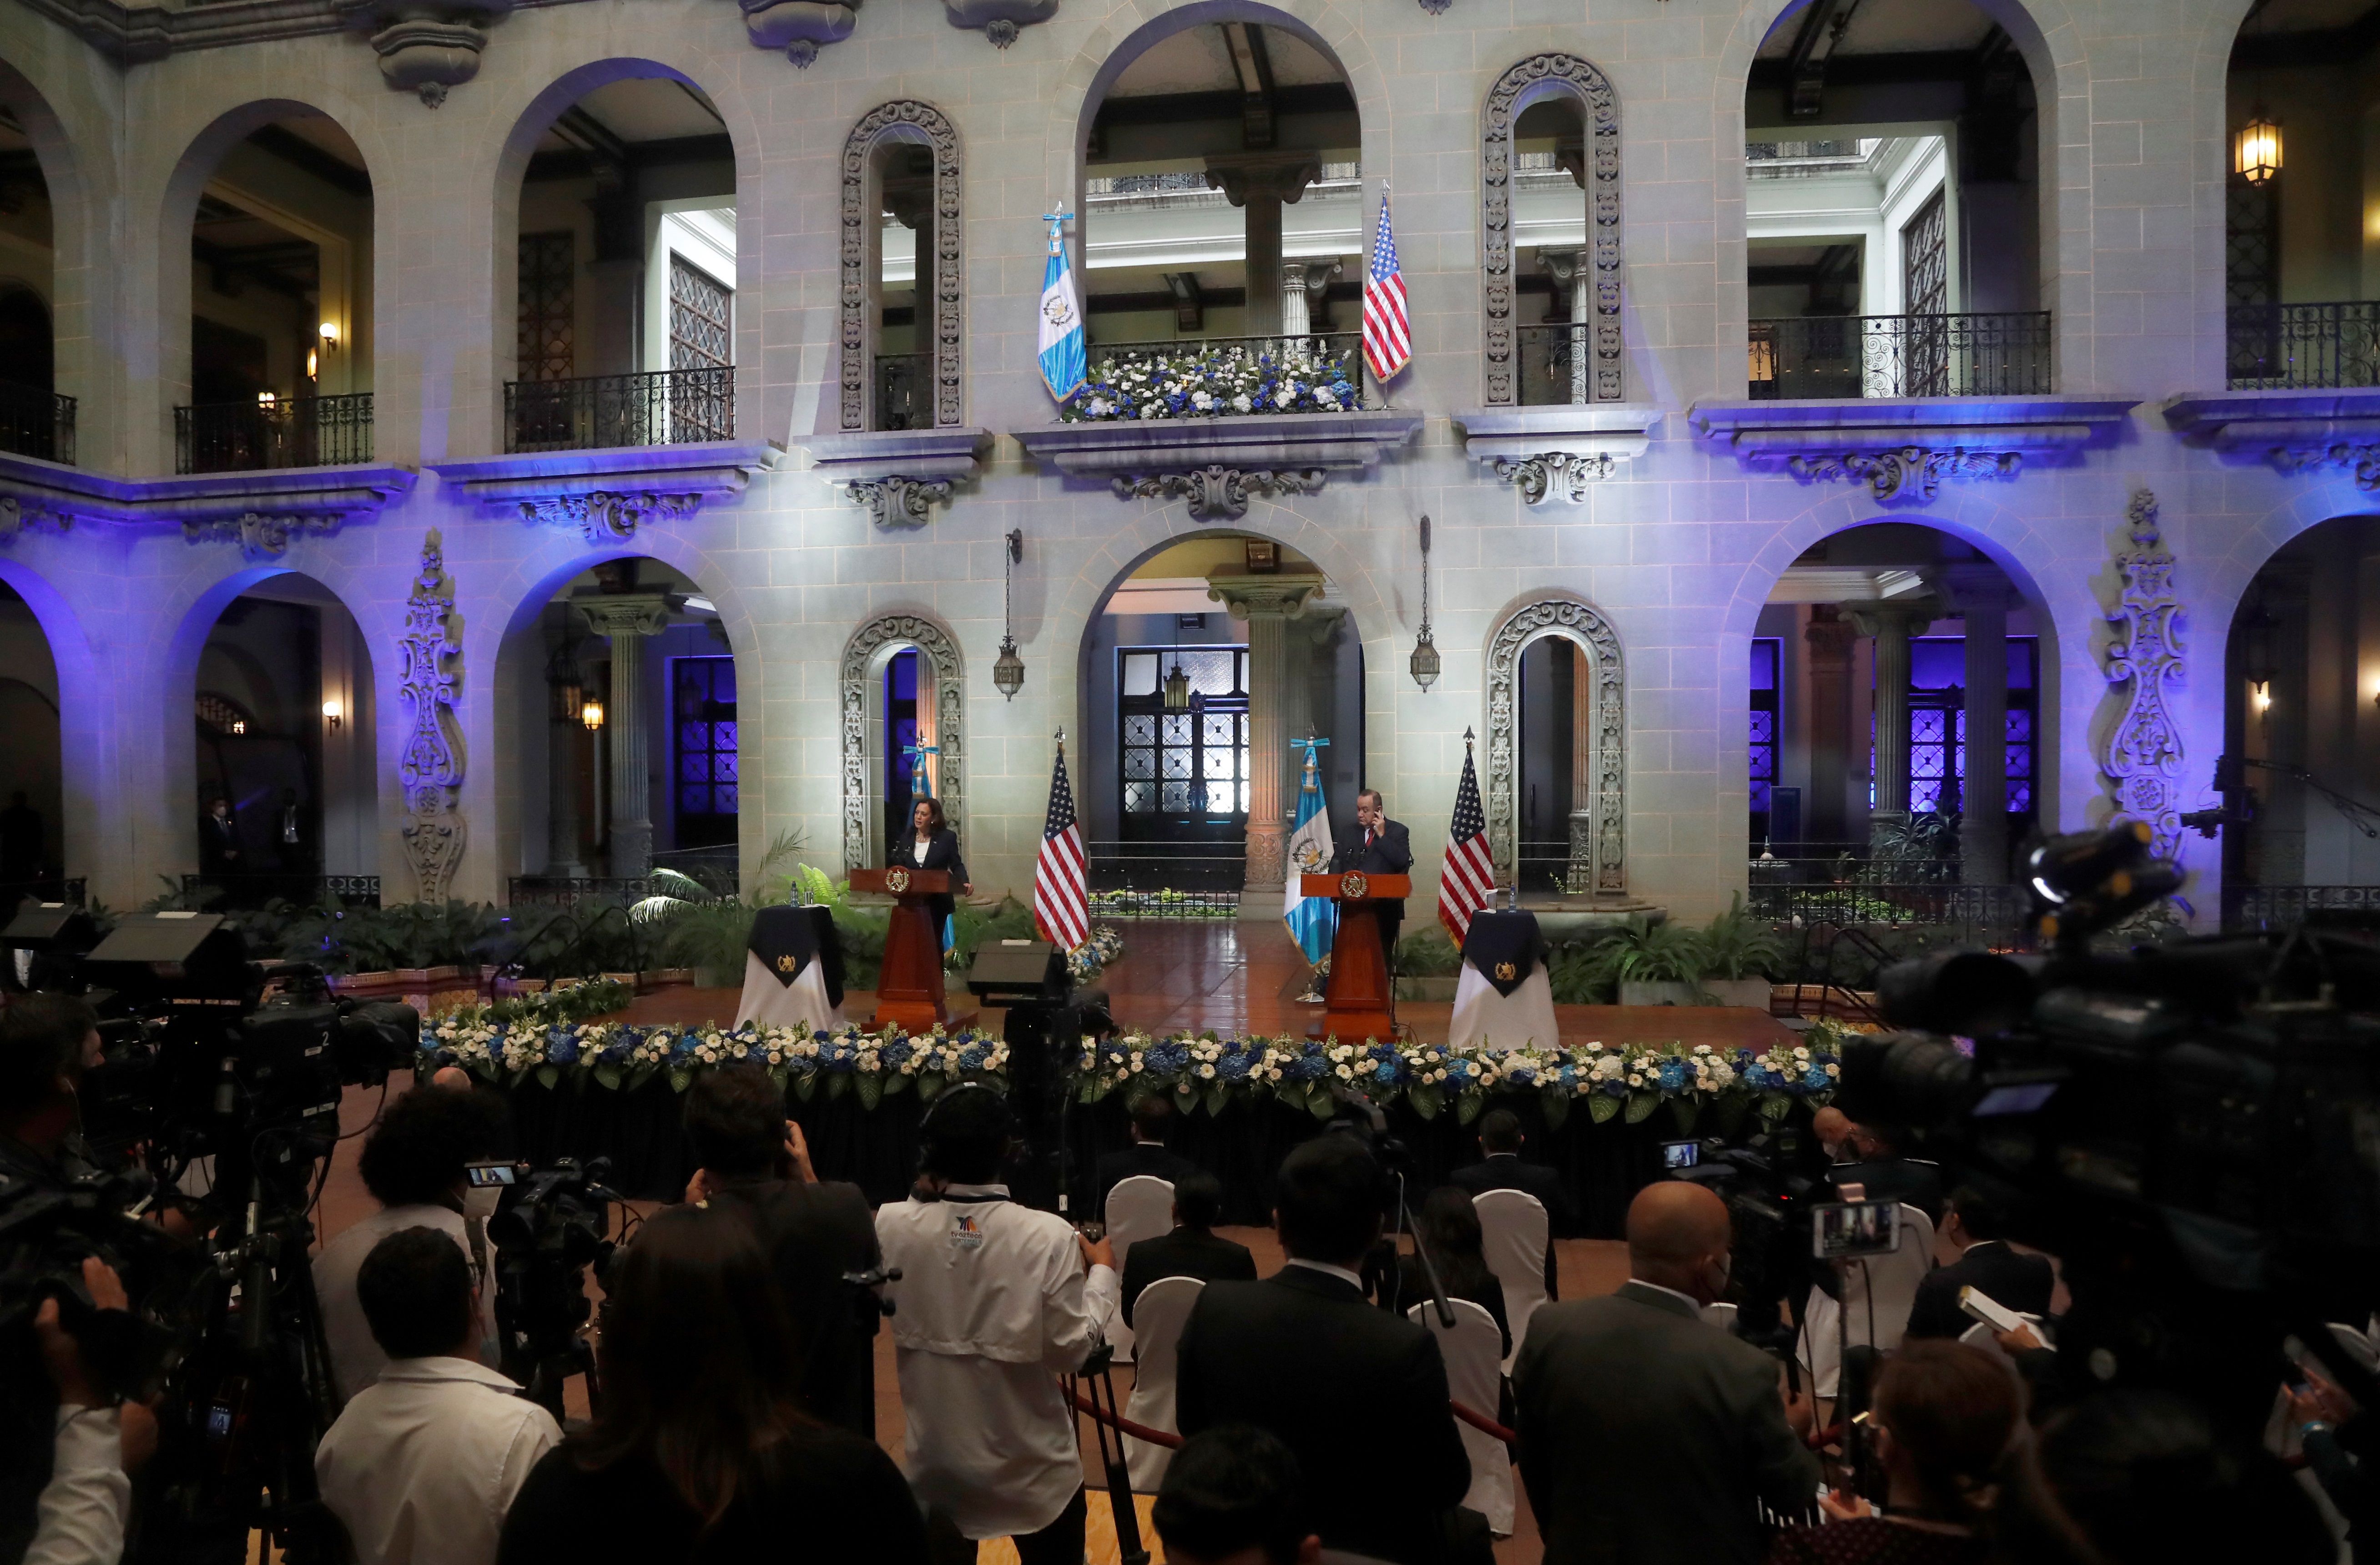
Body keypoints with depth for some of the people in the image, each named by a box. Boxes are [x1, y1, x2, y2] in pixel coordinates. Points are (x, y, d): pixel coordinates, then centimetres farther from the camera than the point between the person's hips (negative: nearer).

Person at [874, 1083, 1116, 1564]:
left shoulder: (892, 1226, -16)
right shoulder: (1048, 1238, -24)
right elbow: (1070, 1350, -16)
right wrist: (1102, 1273, -2)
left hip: (935, 1465, 2)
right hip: (1032, 1469, -2)